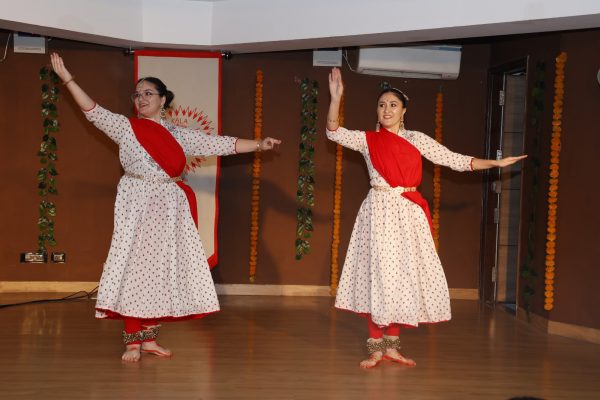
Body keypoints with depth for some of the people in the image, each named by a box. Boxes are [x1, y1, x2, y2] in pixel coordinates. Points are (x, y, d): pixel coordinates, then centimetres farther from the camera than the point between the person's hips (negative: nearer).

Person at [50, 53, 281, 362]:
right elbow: (93, 112, -4)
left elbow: (219, 144, 8)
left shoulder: (180, 135, 12)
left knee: (160, 271, 4)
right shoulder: (126, 127, 5)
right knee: (135, 267, -8)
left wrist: (257, 145, 2)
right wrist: (67, 79, -13)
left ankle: (148, 338, 11)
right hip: (137, 206, -3)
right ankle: (133, 341, -4)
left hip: (169, 209, 3)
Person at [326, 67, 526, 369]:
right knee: (378, 275, -4)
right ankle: (376, 348, 3)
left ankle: (391, 345, 15)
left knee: (403, 276, 4)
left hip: (407, 214, 2)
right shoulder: (367, 140, 5)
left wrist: (496, 163, 3)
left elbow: (455, 160, 7)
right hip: (379, 212, -2)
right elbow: (334, 133, -7)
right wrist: (336, 97, -18)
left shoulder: (416, 140, 8)